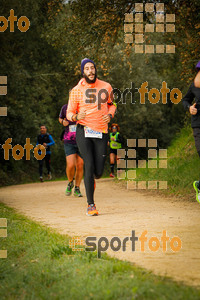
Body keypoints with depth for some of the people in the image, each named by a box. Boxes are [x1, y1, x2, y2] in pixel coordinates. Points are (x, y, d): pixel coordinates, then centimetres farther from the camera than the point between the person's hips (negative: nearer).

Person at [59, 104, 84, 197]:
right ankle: (70, 183, 15)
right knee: (70, 165, -14)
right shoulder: (65, 108, -1)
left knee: (80, 166, 1)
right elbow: (60, 118, 19)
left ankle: (77, 189, 18)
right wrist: (63, 122, -4)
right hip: (69, 142, 0)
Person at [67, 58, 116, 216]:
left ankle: (91, 180, 39)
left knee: (99, 172, 0)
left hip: (101, 133, 2)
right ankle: (91, 204, -5)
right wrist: (76, 116, -20)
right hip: (83, 131, -2)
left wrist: (110, 115, 1)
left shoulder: (106, 87, 7)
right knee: (89, 166, -14)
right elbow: (69, 113, 4)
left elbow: (111, 104, 23)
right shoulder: (76, 90, 0)